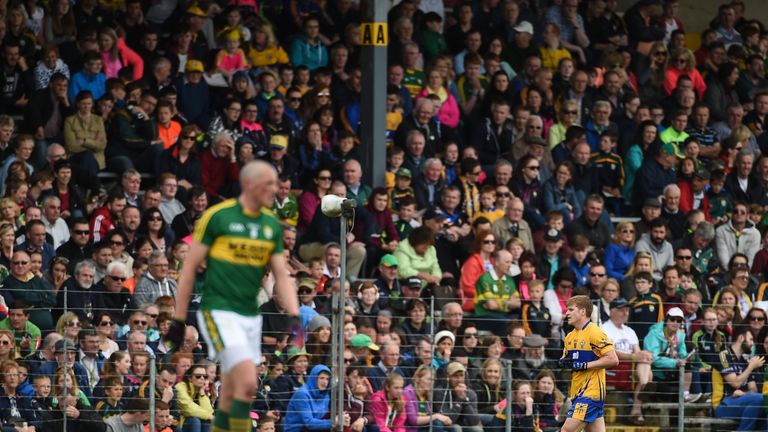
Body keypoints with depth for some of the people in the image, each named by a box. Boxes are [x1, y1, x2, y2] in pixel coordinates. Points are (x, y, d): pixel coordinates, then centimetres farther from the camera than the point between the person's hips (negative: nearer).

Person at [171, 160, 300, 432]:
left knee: (230, 396, 9)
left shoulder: (272, 225, 10)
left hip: (250, 315, 6)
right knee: (247, 384, -19)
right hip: (219, 313, -6)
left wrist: (294, 316, -5)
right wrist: (178, 320, -4)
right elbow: (190, 268, -4)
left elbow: (282, 275, 11)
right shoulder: (217, 216, -7)